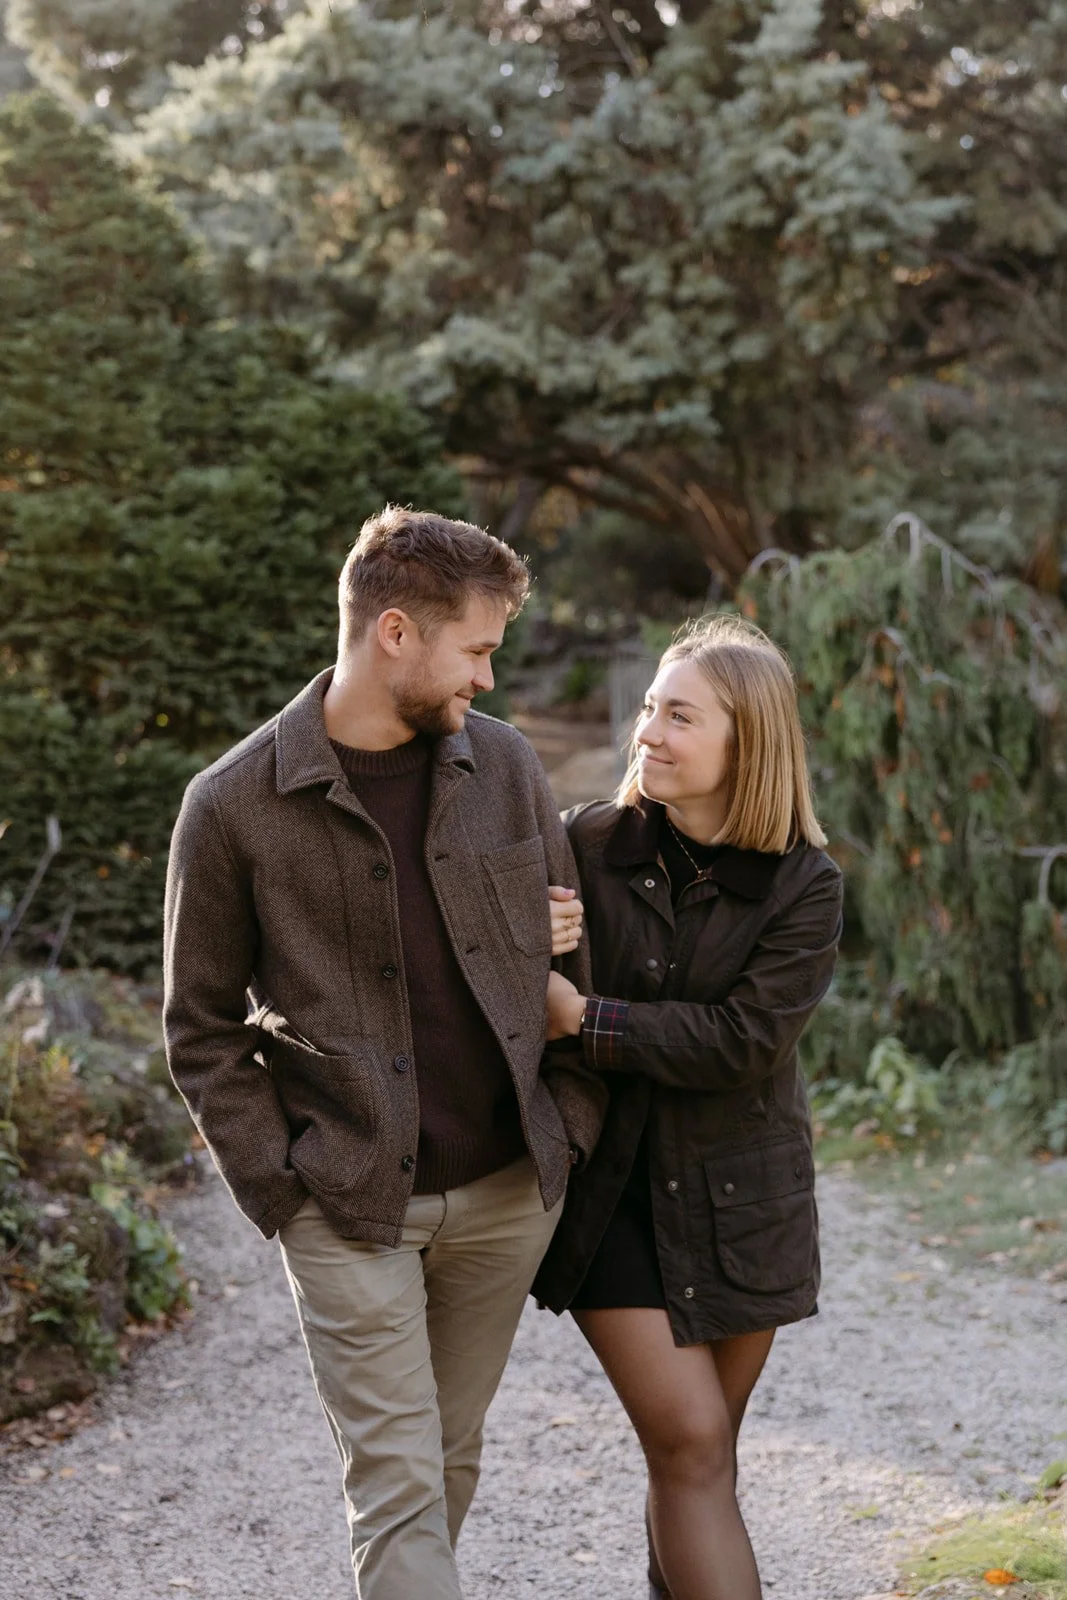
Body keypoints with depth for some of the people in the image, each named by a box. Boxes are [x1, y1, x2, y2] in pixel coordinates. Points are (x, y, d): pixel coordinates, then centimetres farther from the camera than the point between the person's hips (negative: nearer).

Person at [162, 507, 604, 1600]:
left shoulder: (503, 764, 3)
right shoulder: (234, 805, -8)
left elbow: (571, 953, 10)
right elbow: (202, 1029, -2)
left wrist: (573, 1126, 3)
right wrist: (279, 1185, -9)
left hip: (507, 1192, 4)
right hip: (351, 1210, -4)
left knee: (451, 1465, 16)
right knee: (397, 1487, -2)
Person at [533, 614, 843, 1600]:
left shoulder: (804, 888, -10)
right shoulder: (590, 845, -6)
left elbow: (740, 1040, -19)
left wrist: (585, 1018, -19)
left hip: (736, 1196, 1)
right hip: (609, 1187, 0)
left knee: (701, 1452, 13)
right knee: (690, 1444, -7)